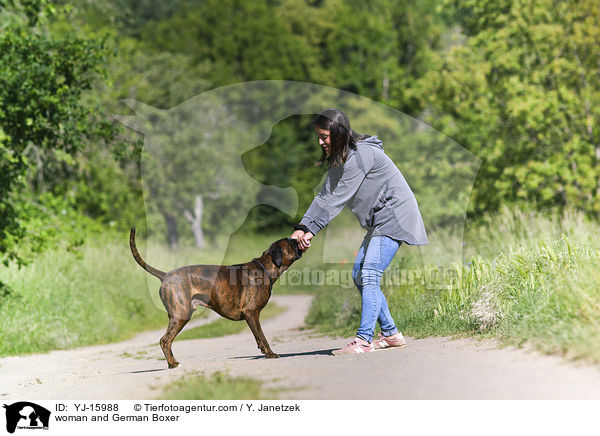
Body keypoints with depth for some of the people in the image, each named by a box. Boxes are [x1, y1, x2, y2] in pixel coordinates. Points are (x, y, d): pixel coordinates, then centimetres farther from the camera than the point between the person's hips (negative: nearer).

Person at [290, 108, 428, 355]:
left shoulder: (361, 154, -21)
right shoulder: (339, 160, 10)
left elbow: (339, 198, -25)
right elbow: (325, 196, 5)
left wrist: (312, 230, -25)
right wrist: (301, 227, -8)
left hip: (394, 217, -10)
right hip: (379, 221, 10)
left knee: (370, 275, -18)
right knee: (359, 276, 8)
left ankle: (364, 340, -21)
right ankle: (390, 334, 13)